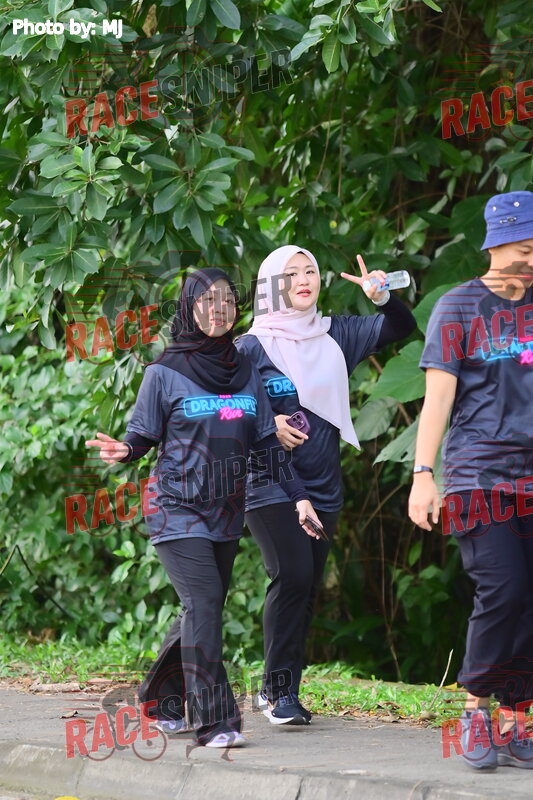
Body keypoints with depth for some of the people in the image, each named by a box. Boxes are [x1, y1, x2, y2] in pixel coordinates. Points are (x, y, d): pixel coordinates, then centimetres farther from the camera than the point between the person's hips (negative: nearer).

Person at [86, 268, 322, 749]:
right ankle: (213, 721, -18)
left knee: (204, 611, 7)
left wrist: (299, 496, 7)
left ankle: (166, 701, 25)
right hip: (177, 509, -5)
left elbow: (267, 444, 12)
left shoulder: (245, 373, 10)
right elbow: (142, 437, -1)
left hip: (227, 513, 5)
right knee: (204, 603, -17)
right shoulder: (165, 374, -3)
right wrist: (123, 451, -24)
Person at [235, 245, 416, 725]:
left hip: (323, 487, 5)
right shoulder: (252, 347, -3)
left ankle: (280, 692, 14)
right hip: (269, 484, -5)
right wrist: (268, 425, -16)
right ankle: (278, 689, -11)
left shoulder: (336, 335, 9)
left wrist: (383, 297, -8)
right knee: (292, 576, -18)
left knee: (306, 587, 6)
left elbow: (403, 327, 11)